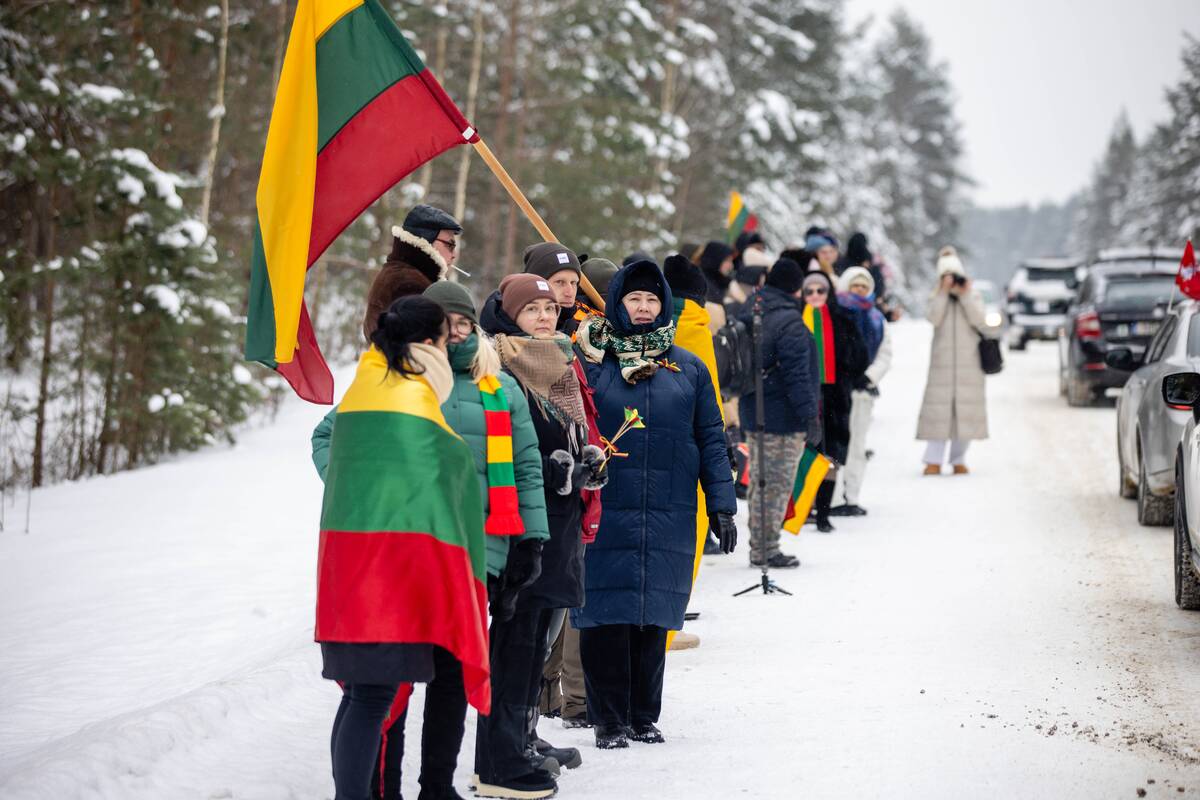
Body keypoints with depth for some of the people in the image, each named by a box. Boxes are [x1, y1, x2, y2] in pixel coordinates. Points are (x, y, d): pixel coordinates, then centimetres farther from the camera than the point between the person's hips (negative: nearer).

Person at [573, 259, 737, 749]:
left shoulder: (688, 369, 10)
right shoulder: (589, 362, 3)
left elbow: (710, 439, 12)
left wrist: (721, 505, 6)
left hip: (668, 516, 2)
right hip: (605, 514, -2)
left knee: (654, 616, 6)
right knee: (607, 616, -4)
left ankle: (643, 716, 16)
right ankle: (608, 721, 4)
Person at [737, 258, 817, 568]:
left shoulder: (749, 314, 10)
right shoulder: (790, 322, -17)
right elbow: (797, 375, -21)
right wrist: (810, 415, -18)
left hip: (753, 414, 9)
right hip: (783, 419, -9)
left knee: (761, 482, 15)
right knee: (778, 484, -2)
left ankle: (758, 548, 19)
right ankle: (768, 550, -1)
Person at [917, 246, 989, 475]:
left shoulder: (974, 297, 9)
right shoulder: (937, 298, 9)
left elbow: (978, 320, -7)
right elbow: (934, 318, -9)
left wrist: (965, 295, -11)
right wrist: (944, 292, -13)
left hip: (969, 362, 1)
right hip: (942, 360, -1)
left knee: (966, 409, -1)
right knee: (939, 408, -8)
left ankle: (958, 460, 7)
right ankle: (934, 460, -7)